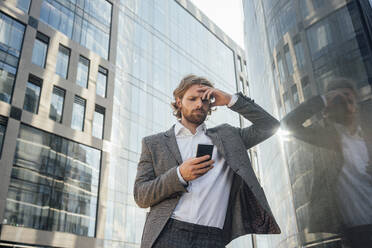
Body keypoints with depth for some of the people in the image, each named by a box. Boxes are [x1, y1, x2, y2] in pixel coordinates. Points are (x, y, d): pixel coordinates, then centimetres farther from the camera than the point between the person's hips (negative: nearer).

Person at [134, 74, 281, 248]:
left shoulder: (226, 136, 17)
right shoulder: (154, 143, 11)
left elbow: (268, 126, 13)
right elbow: (140, 196, 4)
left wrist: (230, 100, 6)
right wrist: (179, 175, -13)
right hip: (167, 234, -1)